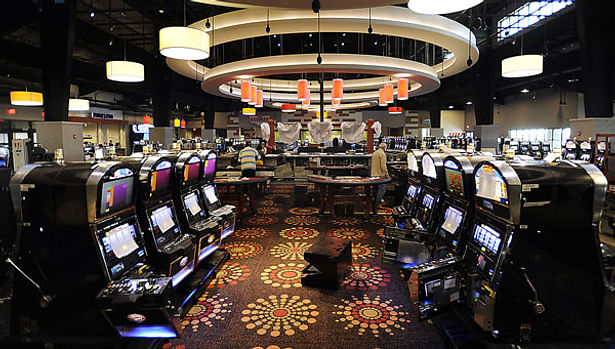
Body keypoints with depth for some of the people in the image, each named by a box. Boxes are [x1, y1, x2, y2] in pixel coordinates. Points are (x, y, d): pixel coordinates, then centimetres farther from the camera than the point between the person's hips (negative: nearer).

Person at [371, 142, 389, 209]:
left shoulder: (374, 153, 14)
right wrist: (386, 173, -9)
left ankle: (377, 200, 24)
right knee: (382, 188, -3)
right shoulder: (382, 154, -13)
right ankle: (378, 204, -3)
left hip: (374, 174, 9)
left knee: (377, 188, 17)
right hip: (380, 174, -9)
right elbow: (383, 166, -19)